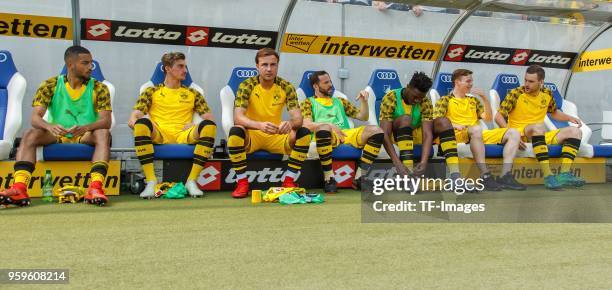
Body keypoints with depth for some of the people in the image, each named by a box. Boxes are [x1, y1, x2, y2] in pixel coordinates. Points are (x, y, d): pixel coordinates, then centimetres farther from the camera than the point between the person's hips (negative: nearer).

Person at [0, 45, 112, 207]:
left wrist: (85, 128, -36)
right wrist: (49, 127, -34)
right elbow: (35, 118, -10)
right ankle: (19, 188, -41)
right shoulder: (50, 86, -1)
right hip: (57, 136, 1)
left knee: (103, 134, -32)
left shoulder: (99, 88, -2)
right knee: (31, 135, -25)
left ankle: (95, 188, -49)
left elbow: (106, 121, -14)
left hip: (86, 138, -1)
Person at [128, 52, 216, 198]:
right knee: (142, 123, -34)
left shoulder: (193, 93, 23)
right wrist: (133, 122, -16)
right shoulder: (151, 92, 18)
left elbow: (209, 118, 15)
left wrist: (195, 126, -5)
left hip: (184, 136, 1)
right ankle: (151, 181, -31)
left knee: (209, 126, -28)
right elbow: (133, 118, 8)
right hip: (158, 136, -1)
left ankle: (191, 181, -25)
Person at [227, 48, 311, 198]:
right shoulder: (247, 86, -12)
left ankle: (289, 181, -10)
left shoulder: (286, 87, -5)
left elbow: (298, 118, -13)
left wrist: (290, 123, -39)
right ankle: (242, 182, -19)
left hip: (276, 137, 2)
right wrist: (260, 125, -44)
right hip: (252, 135, -2)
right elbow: (237, 118, -24)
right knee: (235, 132, -34)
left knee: (304, 133, -23)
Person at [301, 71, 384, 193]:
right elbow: (306, 124, -1)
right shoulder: (309, 102, 19)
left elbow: (363, 117, 28)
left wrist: (364, 101, 9)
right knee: (323, 127, -41)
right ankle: (329, 179, -30)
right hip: (326, 137, -4)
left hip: (346, 134, 5)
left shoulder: (340, 101, 33)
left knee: (376, 131, -20)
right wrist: (330, 125, -16)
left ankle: (359, 177, -21)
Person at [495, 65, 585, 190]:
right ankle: (547, 176, -42)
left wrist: (570, 118, 9)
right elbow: (499, 116, -11)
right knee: (538, 126, -37)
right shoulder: (516, 94, -7)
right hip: (520, 134, -6)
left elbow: (554, 112, 28)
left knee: (575, 131, -7)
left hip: (540, 136, 6)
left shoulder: (547, 94, 9)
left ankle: (564, 174, -24)